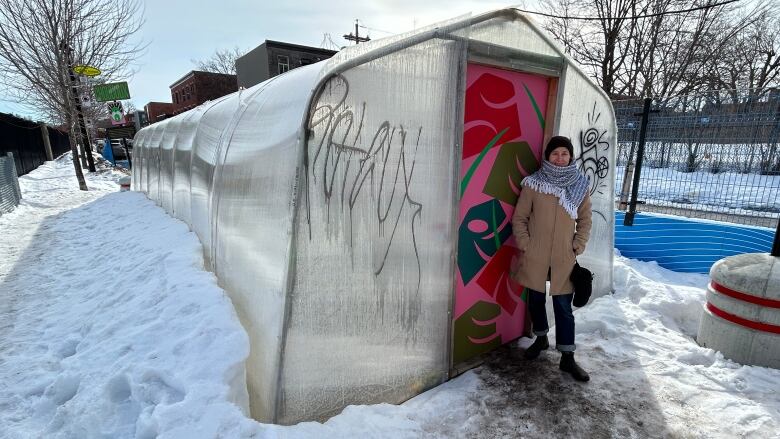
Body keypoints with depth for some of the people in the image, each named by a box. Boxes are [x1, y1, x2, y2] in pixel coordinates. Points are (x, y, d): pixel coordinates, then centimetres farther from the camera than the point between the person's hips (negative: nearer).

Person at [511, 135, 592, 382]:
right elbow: (519, 218, -1)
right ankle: (541, 338, 38)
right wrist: (524, 245, -8)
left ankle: (567, 357, 16)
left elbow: (584, 221, 9)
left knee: (563, 307, 4)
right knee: (536, 301, 15)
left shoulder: (580, 186, 2)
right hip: (535, 257, 0)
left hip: (564, 259, 0)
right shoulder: (533, 183, -5)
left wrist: (578, 248, 0)